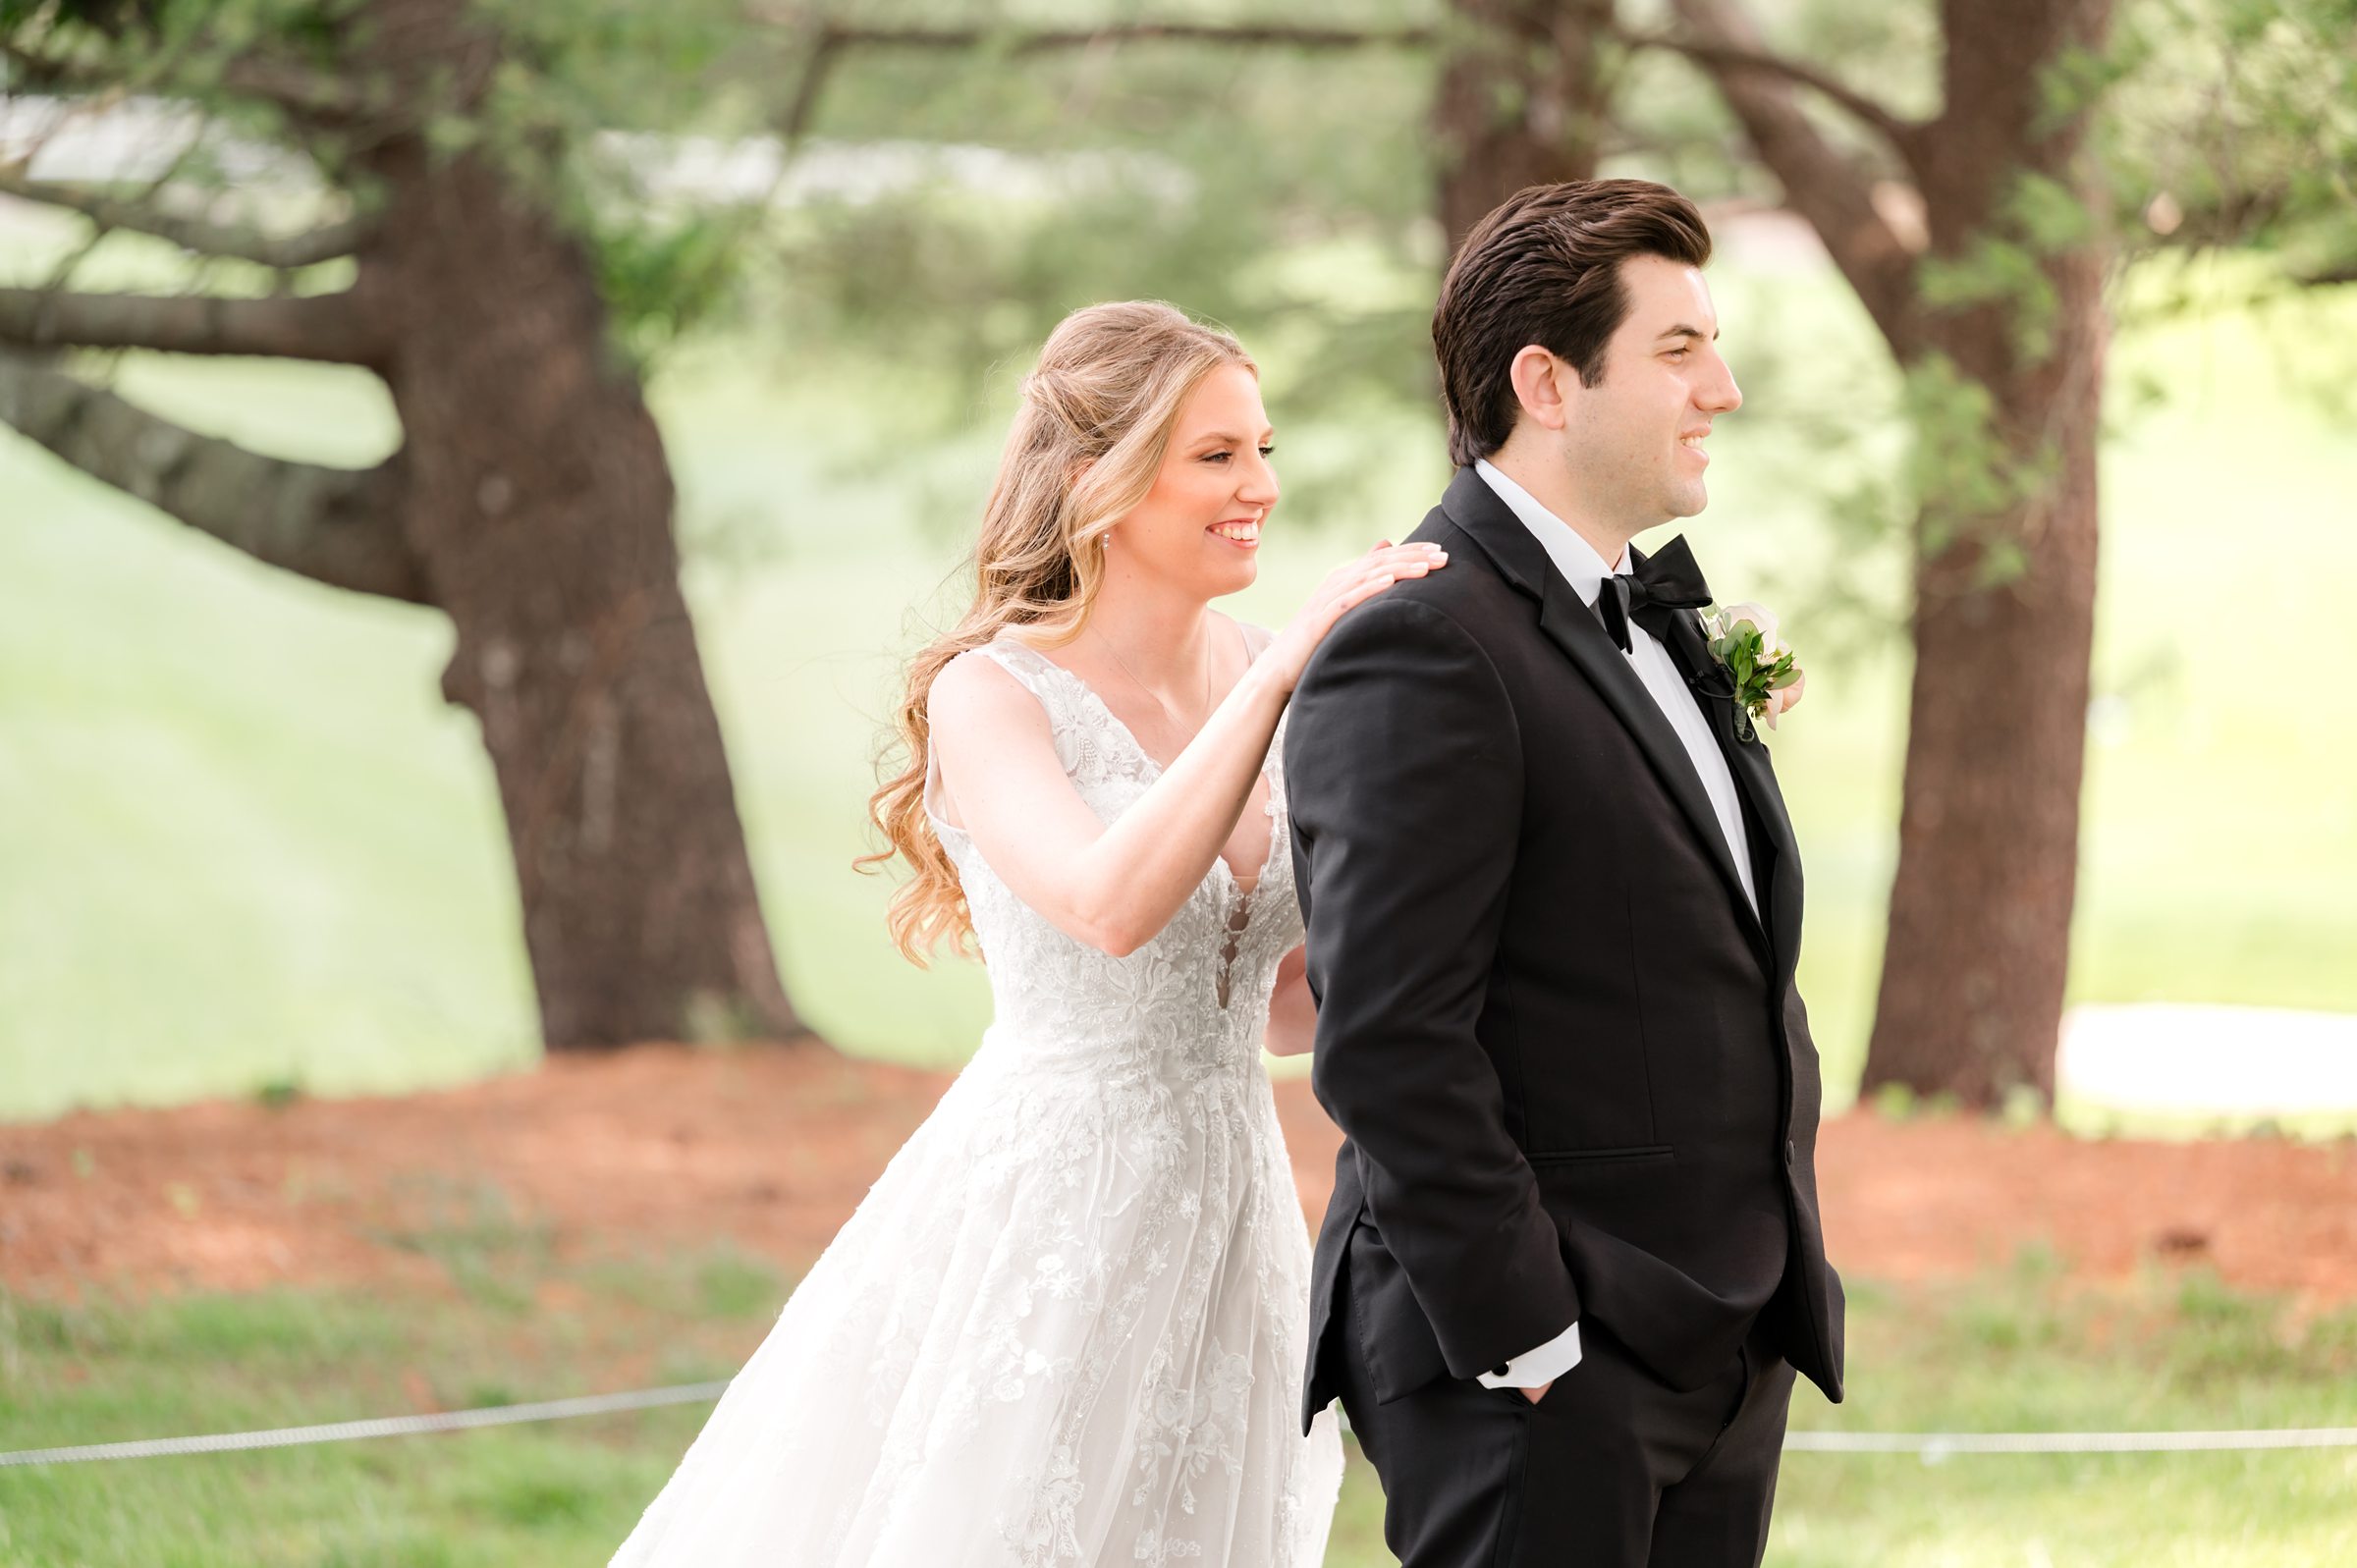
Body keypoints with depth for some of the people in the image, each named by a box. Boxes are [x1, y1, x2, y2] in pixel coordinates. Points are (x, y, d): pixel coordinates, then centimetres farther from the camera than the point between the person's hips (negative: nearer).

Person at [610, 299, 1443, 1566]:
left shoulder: (1261, 677, 5)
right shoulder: (992, 695, -11)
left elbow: (1285, 1005, 11)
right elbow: (1111, 905, -31)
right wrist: (1283, 673, -28)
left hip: (1224, 1221, 6)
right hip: (1045, 1213, -6)